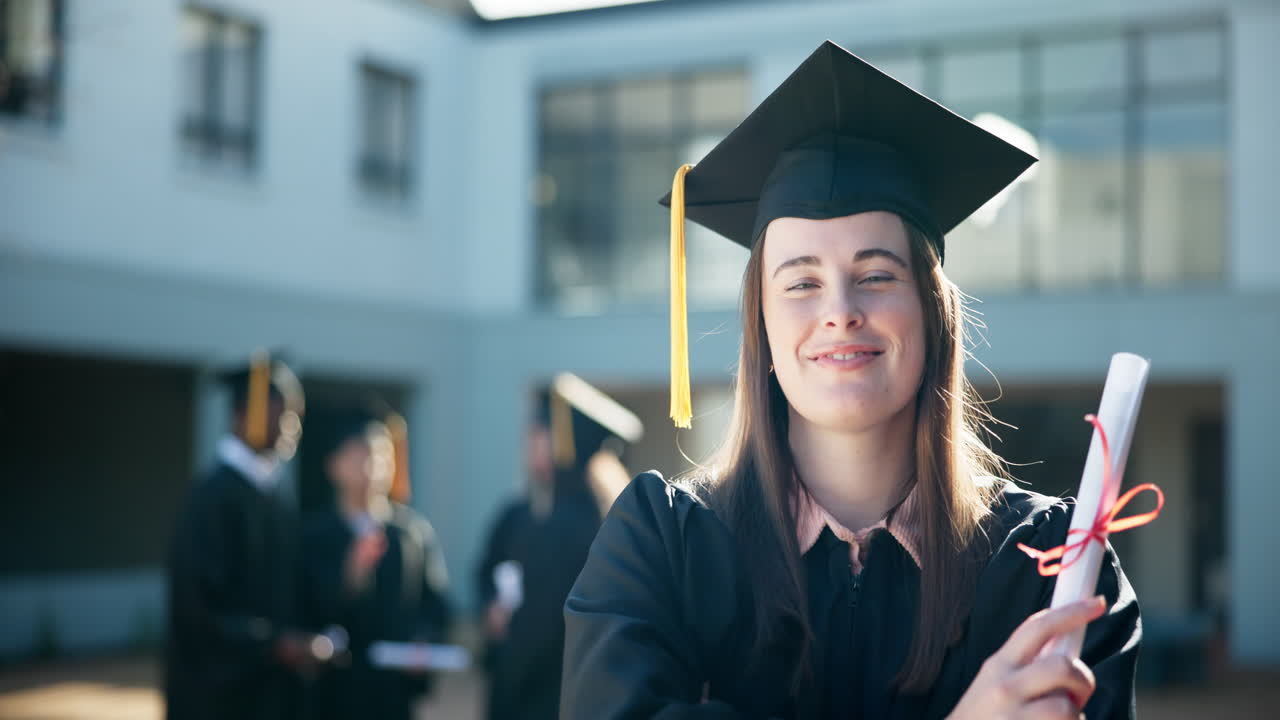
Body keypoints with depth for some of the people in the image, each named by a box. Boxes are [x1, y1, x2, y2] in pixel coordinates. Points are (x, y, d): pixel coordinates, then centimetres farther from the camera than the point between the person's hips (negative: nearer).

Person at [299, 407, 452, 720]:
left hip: (395, 686, 1)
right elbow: (307, 610, -6)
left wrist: (425, 644, -11)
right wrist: (350, 579, -22)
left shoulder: (415, 530, 7)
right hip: (334, 688, -1)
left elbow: (435, 605, 7)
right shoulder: (313, 533, 1)